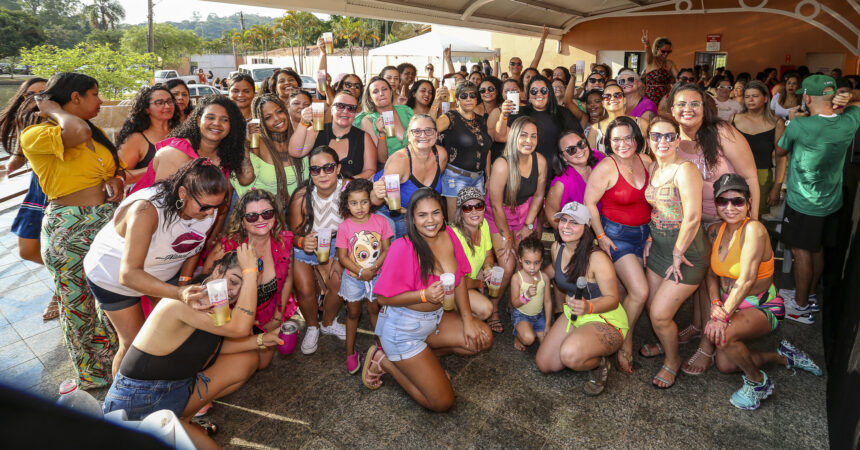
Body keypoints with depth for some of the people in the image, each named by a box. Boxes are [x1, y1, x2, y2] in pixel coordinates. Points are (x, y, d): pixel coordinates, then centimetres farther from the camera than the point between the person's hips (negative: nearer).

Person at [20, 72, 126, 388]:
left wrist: (116, 180, -3)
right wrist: (53, 110, -12)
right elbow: (78, 131, -32)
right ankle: (91, 374, 28)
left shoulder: (97, 134, 12)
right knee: (79, 305, 9)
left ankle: (114, 362, 33)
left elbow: (117, 170, 21)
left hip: (109, 222, 6)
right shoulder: (35, 135, -11)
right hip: (71, 229, -6)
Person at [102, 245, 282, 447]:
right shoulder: (185, 300, -28)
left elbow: (215, 346, 9)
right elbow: (239, 327, -36)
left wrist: (260, 340, 2)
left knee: (246, 360, 5)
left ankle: (182, 419, 7)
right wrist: (250, 271, -32)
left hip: (179, 388, 10)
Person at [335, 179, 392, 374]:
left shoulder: (380, 221, -11)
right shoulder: (344, 226, -14)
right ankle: (350, 352, 27)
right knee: (353, 313, 13)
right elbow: (342, 257, -11)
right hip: (353, 277, -1)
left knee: (374, 309, 16)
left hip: (376, 275, 1)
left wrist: (373, 268, -20)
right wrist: (361, 272, -20)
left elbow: (386, 249, -7)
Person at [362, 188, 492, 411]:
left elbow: (459, 280, 5)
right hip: (403, 326, -7)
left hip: (435, 318, 7)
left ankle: (422, 354, 8)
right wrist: (425, 295, -29)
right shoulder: (403, 247, -24)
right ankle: (385, 360, 11)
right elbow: (383, 298, -19)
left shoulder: (448, 235, -5)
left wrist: (467, 319, -2)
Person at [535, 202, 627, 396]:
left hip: (606, 320, -7)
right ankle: (582, 348, 25)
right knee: (544, 364, 2)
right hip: (573, 315, 8)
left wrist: (589, 307, -41)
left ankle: (600, 364, 0)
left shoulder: (597, 258, -25)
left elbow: (612, 299, -23)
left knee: (570, 355, -35)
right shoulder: (557, 248, -3)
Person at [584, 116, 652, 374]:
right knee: (639, 292, -12)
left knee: (632, 290, 5)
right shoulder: (606, 168, -18)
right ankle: (625, 344, 10)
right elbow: (589, 203, -14)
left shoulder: (646, 162, 0)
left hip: (644, 233, 6)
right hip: (617, 235, -6)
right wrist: (601, 236, -12)